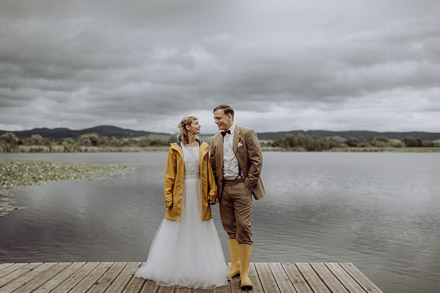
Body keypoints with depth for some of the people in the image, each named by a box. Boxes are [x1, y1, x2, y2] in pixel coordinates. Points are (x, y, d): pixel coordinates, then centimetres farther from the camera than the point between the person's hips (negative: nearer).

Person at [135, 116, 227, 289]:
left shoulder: (203, 148, 7)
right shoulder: (175, 149, -1)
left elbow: (209, 171, 8)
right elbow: (170, 175, -1)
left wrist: (212, 192, 1)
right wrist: (168, 197, -7)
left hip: (199, 194, 3)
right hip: (181, 195, -2)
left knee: (200, 234, 7)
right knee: (177, 234, 6)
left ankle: (201, 270, 19)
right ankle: (174, 270, 20)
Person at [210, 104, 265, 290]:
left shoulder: (247, 134, -2)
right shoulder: (215, 140, 14)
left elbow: (257, 161, -6)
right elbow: (213, 166, 15)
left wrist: (247, 185, -11)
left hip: (241, 186, -5)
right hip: (224, 188, 5)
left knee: (243, 228, -7)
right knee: (230, 228, 10)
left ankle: (245, 273, 1)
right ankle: (235, 265, 23)